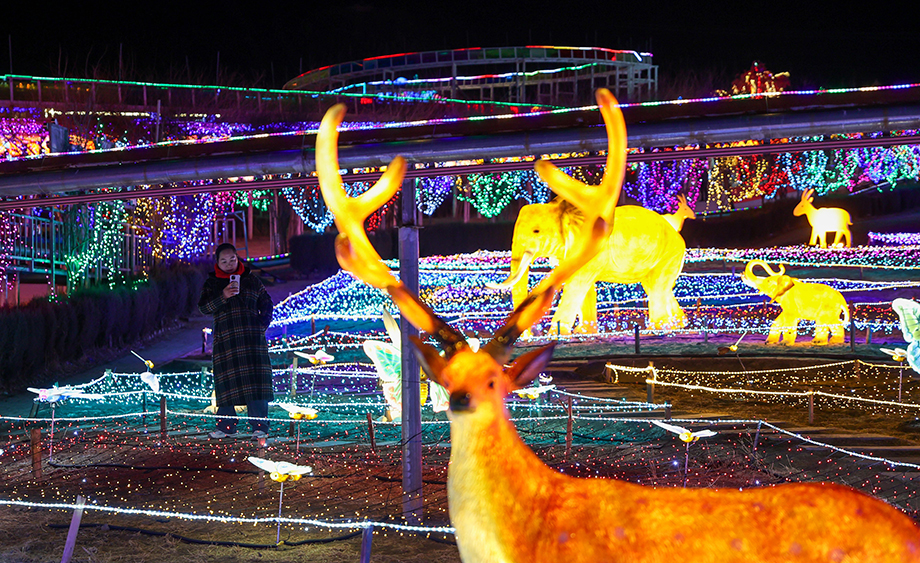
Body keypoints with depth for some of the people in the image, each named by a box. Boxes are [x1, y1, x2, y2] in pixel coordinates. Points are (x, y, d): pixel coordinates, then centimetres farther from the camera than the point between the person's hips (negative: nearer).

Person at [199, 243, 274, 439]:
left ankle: (259, 426, -3)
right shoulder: (212, 283, 9)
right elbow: (203, 308, -3)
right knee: (227, 382, -4)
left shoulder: (251, 279, 13)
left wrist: (262, 325, 6)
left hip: (252, 337, 1)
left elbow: (266, 304, 19)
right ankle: (226, 426, 6)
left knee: (255, 380, -6)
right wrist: (223, 296, -17)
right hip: (226, 340, 0)